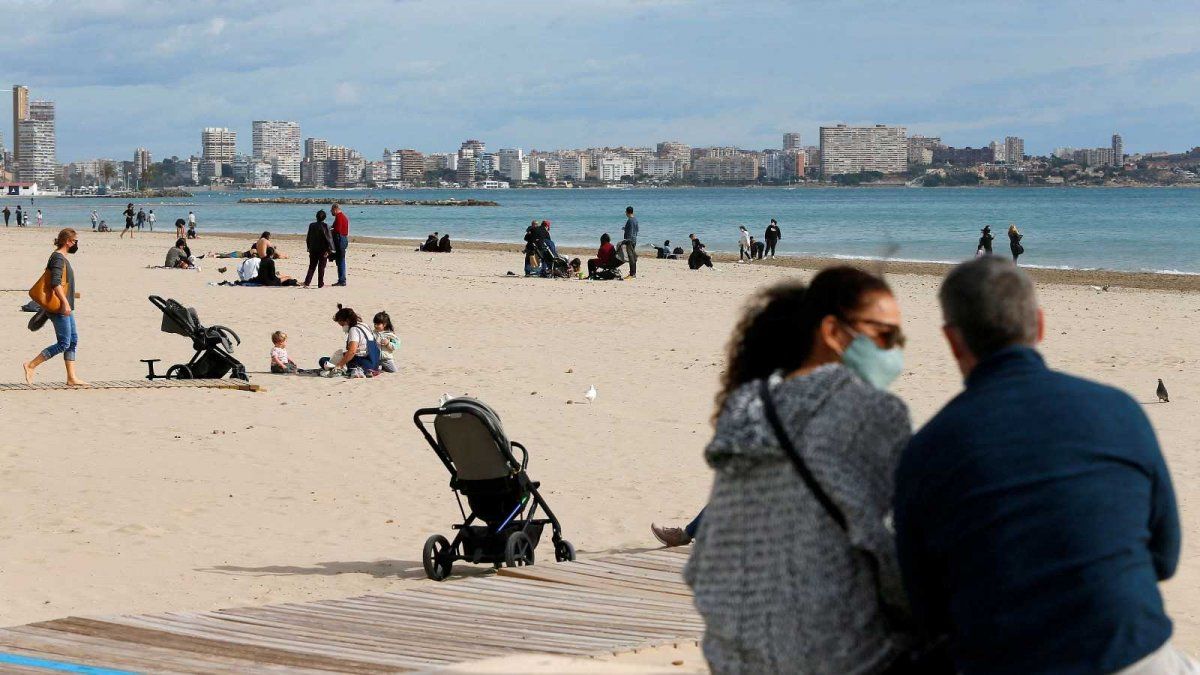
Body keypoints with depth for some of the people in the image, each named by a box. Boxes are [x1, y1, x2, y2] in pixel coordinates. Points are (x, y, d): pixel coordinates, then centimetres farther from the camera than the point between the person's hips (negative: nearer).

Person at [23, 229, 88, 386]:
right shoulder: (58, 258, -14)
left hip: (65, 308, 11)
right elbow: (55, 283, -24)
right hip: (59, 308, -11)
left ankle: (72, 377, 10)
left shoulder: (62, 258, 17)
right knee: (64, 343, -10)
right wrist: (65, 302, -29)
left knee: (73, 341, 9)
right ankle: (31, 365, -7)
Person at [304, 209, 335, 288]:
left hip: (313, 249, 4)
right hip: (323, 250, -4)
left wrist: (309, 248, 17)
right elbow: (328, 238, -12)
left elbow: (308, 238, 8)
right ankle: (321, 284, 7)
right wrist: (330, 249, -5)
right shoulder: (325, 226, -12)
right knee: (321, 267, 5)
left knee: (312, 267, 11)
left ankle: (306, 282, 2)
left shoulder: (312, 225, 1)